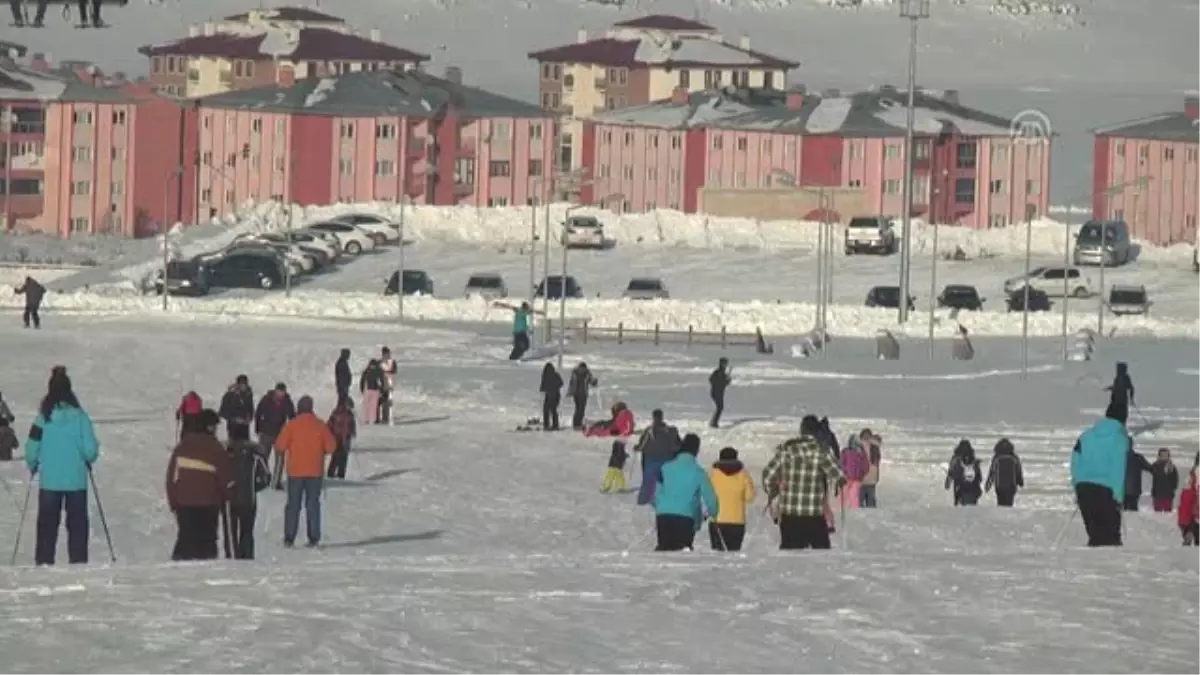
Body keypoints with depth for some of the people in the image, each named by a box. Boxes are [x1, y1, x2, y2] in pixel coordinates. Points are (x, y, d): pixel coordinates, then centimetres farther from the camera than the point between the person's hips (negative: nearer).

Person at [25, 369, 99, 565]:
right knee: (77, 524, 7)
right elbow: (91, 449, -7)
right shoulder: (79, 415, -7)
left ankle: (44, 562, 4)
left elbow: (32, 447, -5)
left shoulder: (43, 417, -8)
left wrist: (32, 466, 15)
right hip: (76, 480, 0)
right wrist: (88, 460, 16)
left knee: (47, 524, 7)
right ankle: (78, 561, 4)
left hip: (49, 480, 0)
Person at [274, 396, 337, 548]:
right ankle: (313, 538, 2)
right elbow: (331, 447, -3)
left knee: (293, 504, 6)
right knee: (313, 504, 7)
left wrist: (289, 449, 11)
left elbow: (280, 446, -10)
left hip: (295, 471, -1)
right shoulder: (320, 426, -4)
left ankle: (289, 538, 1)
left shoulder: (291, 425, -8)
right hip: (315, 472, 1)